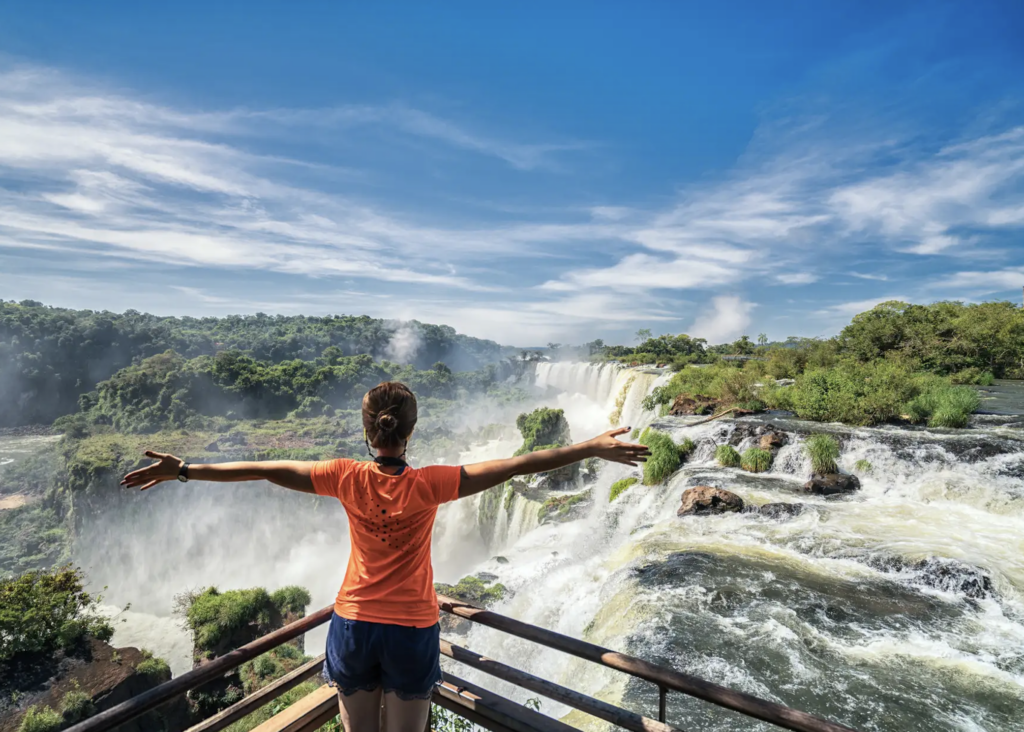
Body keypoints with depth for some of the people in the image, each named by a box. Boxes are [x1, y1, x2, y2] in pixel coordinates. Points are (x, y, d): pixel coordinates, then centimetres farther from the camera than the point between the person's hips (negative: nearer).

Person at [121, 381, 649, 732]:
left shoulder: (348, 478, -14)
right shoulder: (428, 485, -20)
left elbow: (261, 469, -7)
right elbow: (517, 465, -22)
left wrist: (183, 470, 5)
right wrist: (593, 449, -18)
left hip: (353, 625, 2)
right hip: (412, 631, -2)